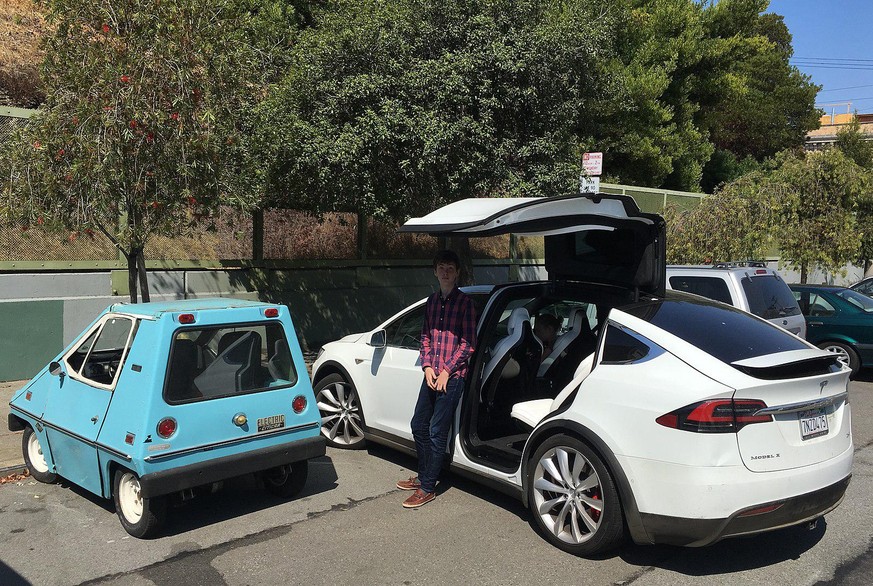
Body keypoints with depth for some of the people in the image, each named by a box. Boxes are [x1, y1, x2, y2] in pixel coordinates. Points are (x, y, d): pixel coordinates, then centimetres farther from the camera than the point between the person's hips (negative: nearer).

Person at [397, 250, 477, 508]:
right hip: (432, 373, 7)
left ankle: (428, 488, 8)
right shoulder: (432, 301, 12)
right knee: (418, 425, 14)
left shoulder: (465, 303, -7)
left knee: (437, 432, -3)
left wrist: (447, 371, -13)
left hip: (452, 376, -7)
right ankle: (423, 476, 30)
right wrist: (427, 366, 0)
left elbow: (468, 344, -9)